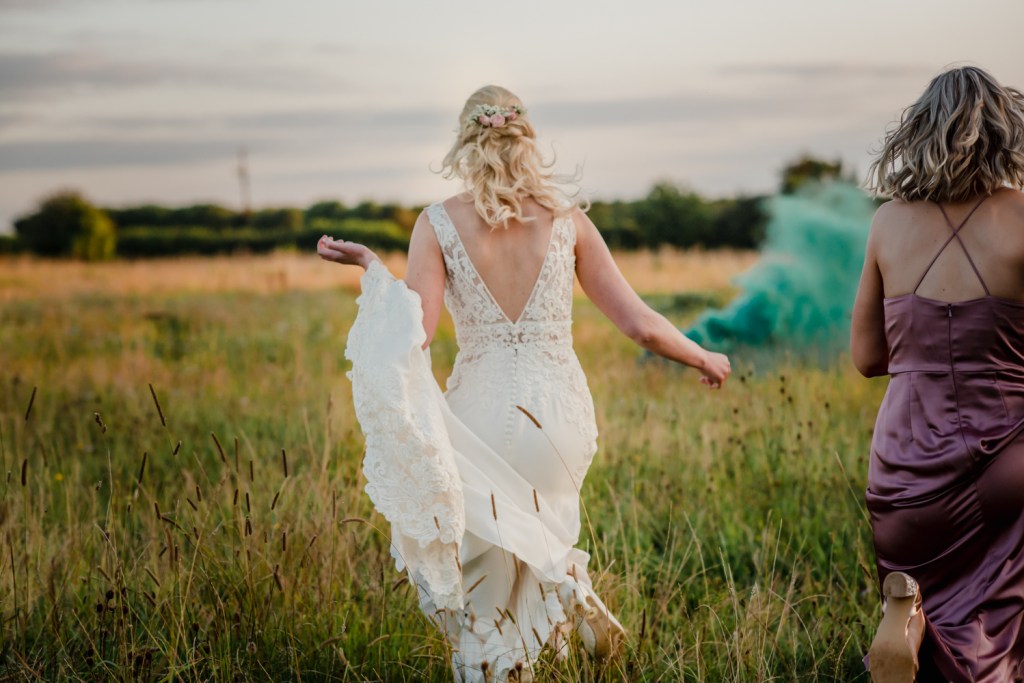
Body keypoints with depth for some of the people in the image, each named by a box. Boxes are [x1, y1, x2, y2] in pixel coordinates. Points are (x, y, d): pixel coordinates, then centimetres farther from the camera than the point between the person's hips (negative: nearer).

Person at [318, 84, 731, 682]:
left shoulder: (438, 224, -5)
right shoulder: (567, 218, 0)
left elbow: (415, 334, -14)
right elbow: (639, 324, 0)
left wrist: (374, 268, -1)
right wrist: (705, 359, 17)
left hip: (483, 416, -2)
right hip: (561, 414, 2)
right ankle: (568, 587, 9)